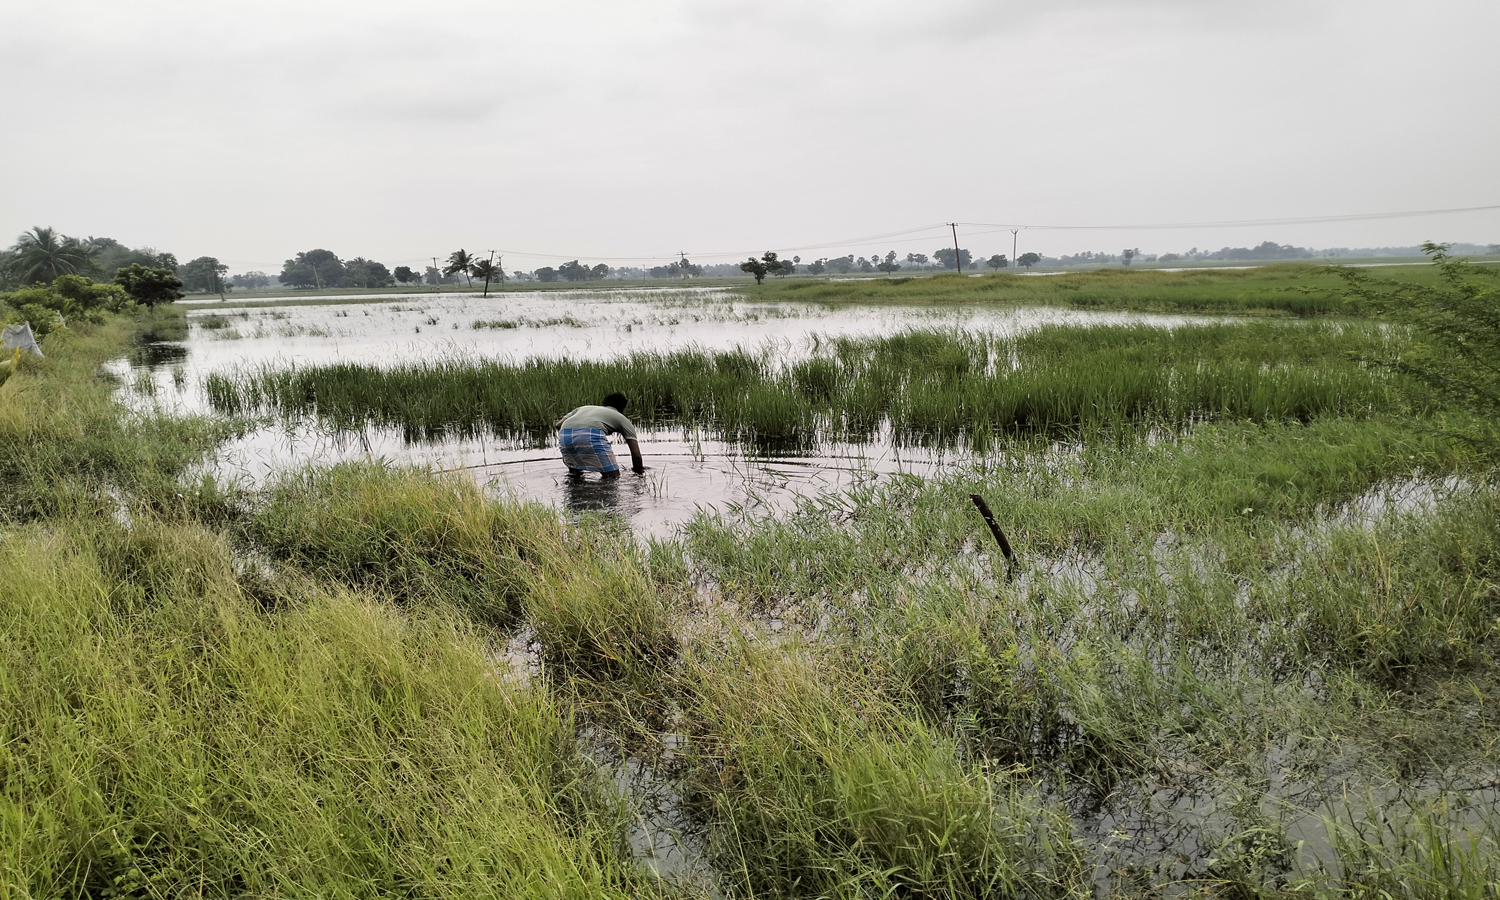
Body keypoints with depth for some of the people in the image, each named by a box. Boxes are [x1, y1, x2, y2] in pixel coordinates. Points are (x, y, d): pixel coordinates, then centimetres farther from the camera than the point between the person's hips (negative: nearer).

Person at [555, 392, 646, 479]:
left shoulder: (585, 408, 40)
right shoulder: (622, 418, 28)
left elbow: (558, 425, 27)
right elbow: (636, 454, 20)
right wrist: (639, 471, 36)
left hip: (563, 434, 6)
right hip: (590, 435, -6)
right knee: (613, 476, 1)